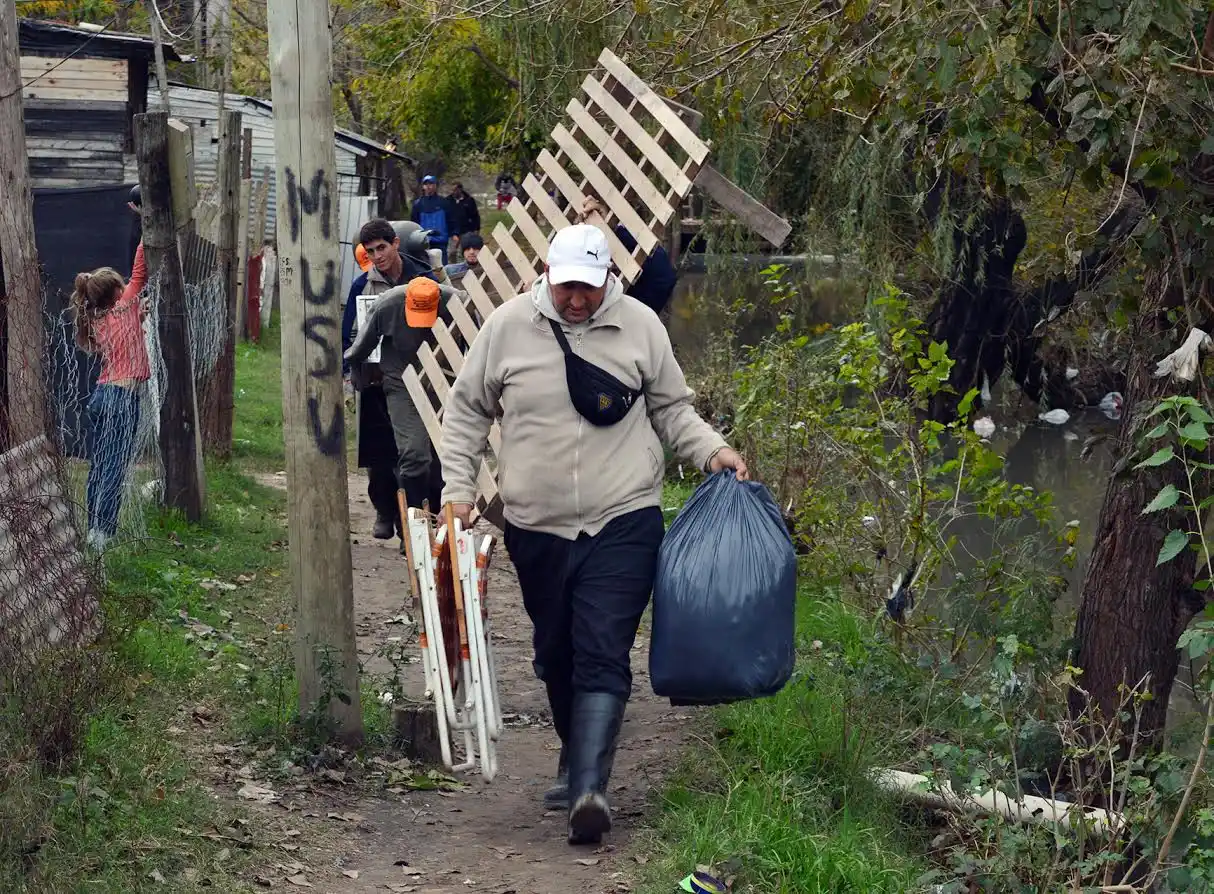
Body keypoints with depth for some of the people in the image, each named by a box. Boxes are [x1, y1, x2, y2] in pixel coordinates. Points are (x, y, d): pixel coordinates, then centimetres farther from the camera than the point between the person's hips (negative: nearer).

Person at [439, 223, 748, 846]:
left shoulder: (640, 326, 1)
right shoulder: (509, 326, 1)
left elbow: (671, 410, 13)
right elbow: (467, 411, 11)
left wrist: (713, 450, -3)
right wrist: (458, 486, 3)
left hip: (623, 522, -2)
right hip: (536, 529, 2)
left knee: (603, 656, -13)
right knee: (556, 655, 15)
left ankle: (588, 788, -19)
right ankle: (578, 760, 36)